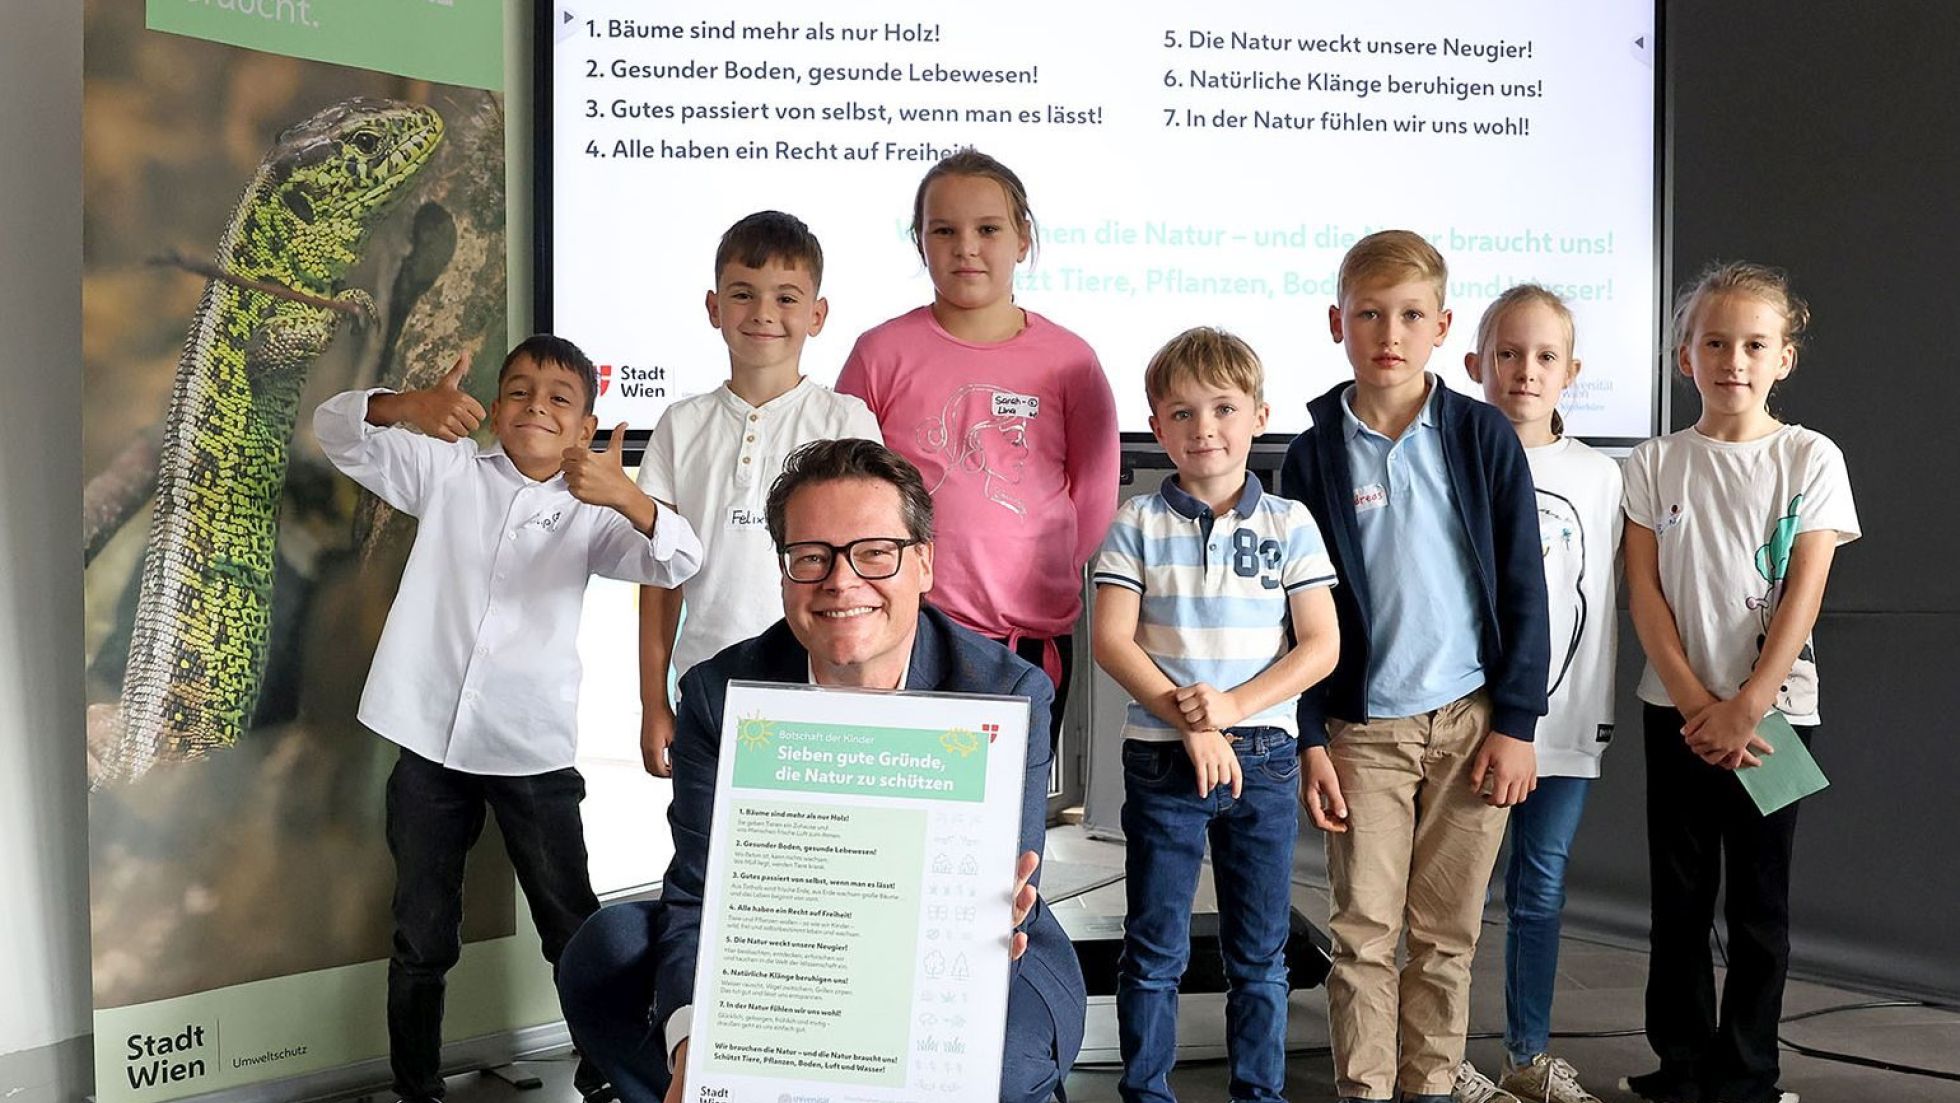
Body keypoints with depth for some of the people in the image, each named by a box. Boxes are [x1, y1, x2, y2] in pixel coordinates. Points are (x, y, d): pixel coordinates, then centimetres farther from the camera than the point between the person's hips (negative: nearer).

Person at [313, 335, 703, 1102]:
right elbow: (335, 429, -3)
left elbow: (678, 563, -15)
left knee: (573, 929, 8)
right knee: (421, 937, 13)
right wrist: (406, 406, -25)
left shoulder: (593, 510, 2)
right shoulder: (448, 471, 5)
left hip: (534, 751, -1)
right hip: (430, 741, 1)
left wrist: (624, 496, -35)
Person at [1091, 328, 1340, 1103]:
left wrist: (1234, 705, -15)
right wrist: (1188, 723, -16)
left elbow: (1321, 645, -3)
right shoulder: (1139, 524, 0)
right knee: (1155, 948, 7)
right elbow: (1112, 640, -6)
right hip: (1161, 761, -1)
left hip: (1264, 758, 1)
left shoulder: (1289, 524, 2)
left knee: (1259, 951, 10)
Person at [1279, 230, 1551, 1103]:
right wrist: (1310, 739, -1)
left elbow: (1523, 588, 1)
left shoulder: (1483, 436, 0)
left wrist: (1516, 722, -3)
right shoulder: (1315, 454, 0)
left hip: (1474, 719, 0)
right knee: (1363, 932, 1)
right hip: (1364, 727, 0)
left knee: (1447, 932, 7)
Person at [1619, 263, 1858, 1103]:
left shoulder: (1811, 460, -2)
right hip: (1678, 710, 2)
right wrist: (1696, 704, -12)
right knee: (1679, 892, 7)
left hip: (1772, 708, -2)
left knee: (1758, 898, 5)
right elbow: (1645, 594, -2)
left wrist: (1746, 706, -15)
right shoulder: (1656, 464, 2)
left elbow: (1804, 595, -8)